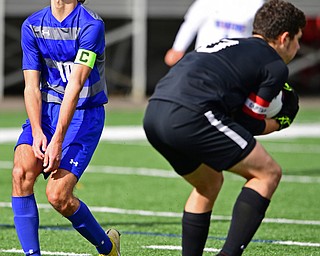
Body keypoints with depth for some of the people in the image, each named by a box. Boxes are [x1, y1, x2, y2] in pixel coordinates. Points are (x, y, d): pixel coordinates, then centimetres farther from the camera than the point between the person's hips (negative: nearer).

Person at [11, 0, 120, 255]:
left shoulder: (92, 25, -13)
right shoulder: (32, 26, 3)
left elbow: (75, 85, -20)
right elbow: (32, 86, -2)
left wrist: (57, 141, -27)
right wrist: (37, 132, -19)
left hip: (84, 113, -4)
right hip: (45, 111, 4)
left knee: (57, 195, -15)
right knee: (21, 172, -23)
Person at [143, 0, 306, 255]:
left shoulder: (230, 44, 31)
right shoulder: (276, 66, 9)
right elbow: (249, 123, 8)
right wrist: (279, 122, 27)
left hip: (153, 113, 8)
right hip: (190, 115, -8)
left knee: (209, 184, 29)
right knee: (267, 173, 7)